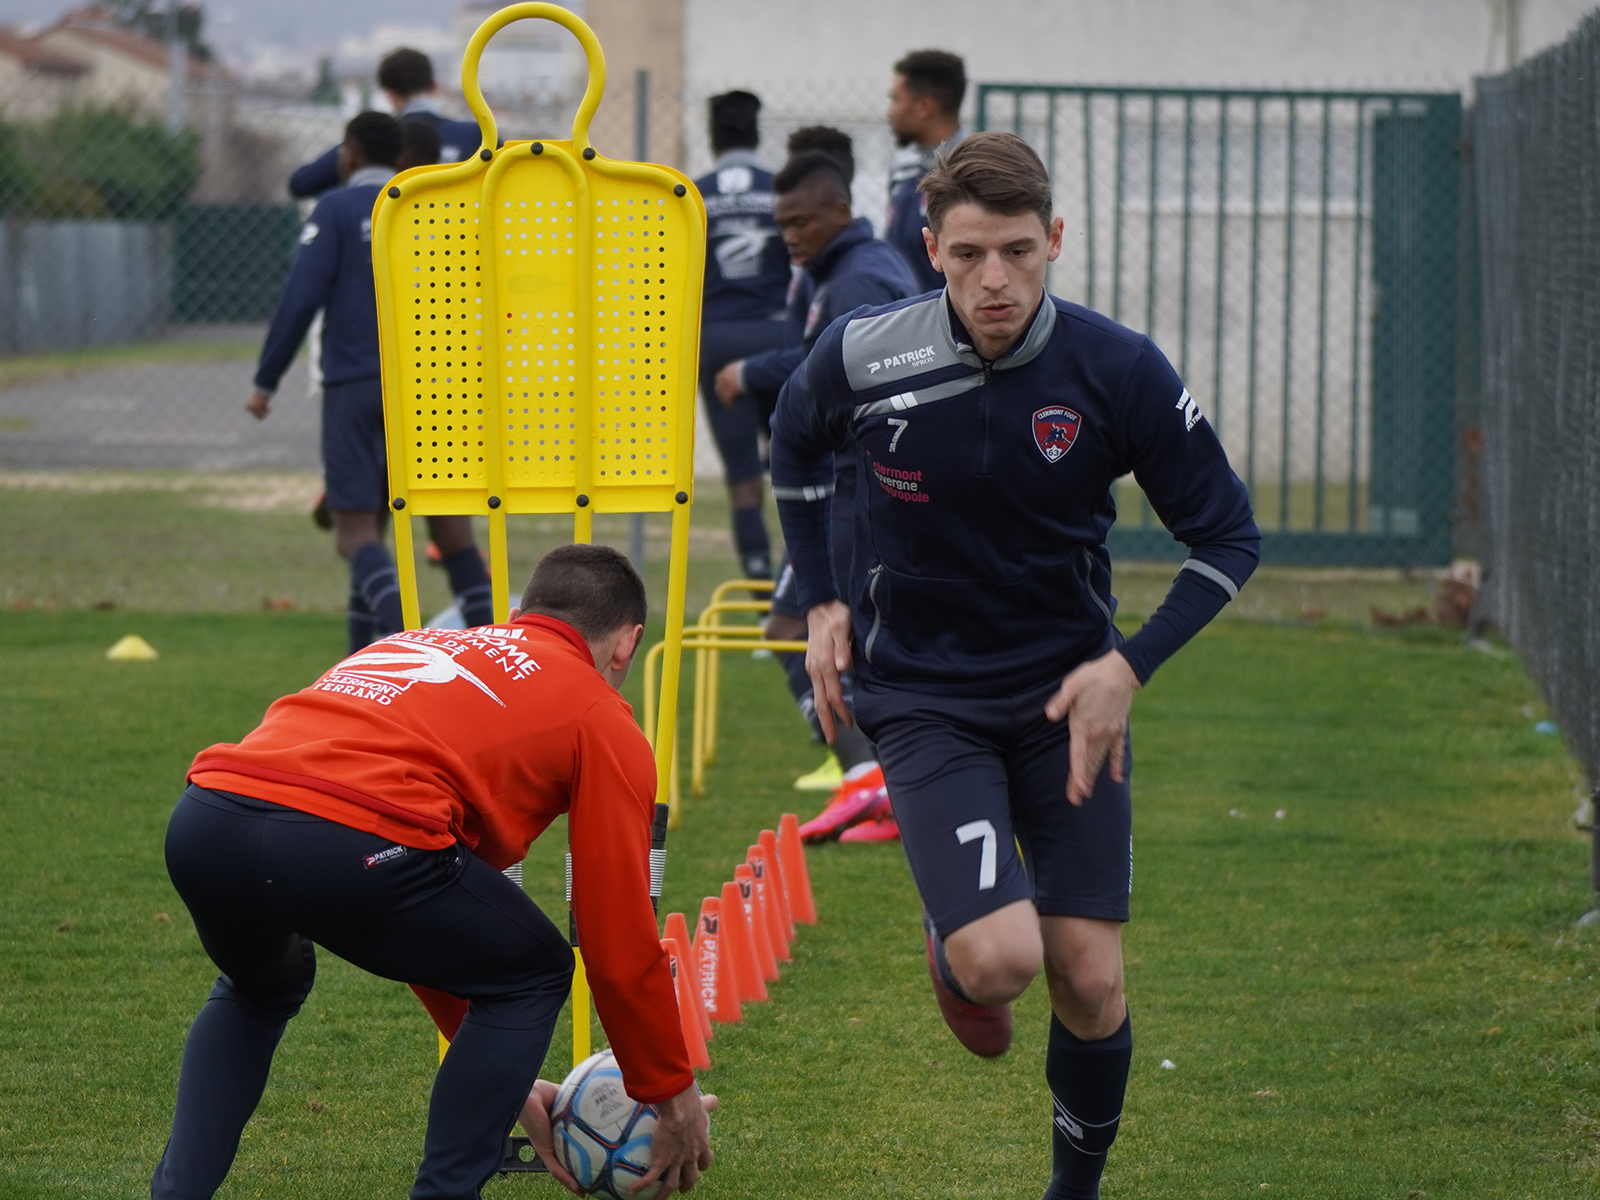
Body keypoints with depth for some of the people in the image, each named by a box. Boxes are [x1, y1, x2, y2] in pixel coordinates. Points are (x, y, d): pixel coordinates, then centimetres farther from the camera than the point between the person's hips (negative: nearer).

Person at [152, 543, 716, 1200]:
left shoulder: (417, 647, 39)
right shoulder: (601, 719, 19)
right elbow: (622, 947, 19)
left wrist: (502, 1080, 50)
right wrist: (675, 1098, 34)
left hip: (200, 824, 6)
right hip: (343, 841, -6)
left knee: (258, 992, 39)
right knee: (533, 974, 22)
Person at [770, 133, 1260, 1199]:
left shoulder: (1119, 371, -15)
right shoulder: (863, 356, -14)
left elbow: (1228, 537, -4)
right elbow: (797, 444, 11)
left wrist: (1129, 667, -14)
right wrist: (822, 603, 6)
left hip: (1067, 696, 1)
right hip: (923, 698, -1)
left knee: (1089, 982, -3)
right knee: (1000, 959, -19)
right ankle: (949, 952, 19)